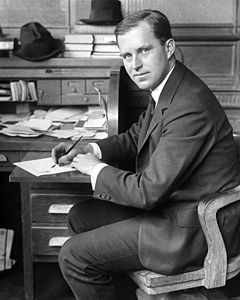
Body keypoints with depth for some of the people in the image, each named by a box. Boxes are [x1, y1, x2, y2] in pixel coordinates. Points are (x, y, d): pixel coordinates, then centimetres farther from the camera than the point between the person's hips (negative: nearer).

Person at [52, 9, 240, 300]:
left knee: (73, 256, -9)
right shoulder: (166, 88, 2)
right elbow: (134, 137, 17)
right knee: (80, 217, 17)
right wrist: (89, 150, 1)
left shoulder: (190, 108, -29)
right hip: (168, 202, 10)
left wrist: (97, 170, -11)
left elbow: (148, 191, -27)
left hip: (195, 230, -10)